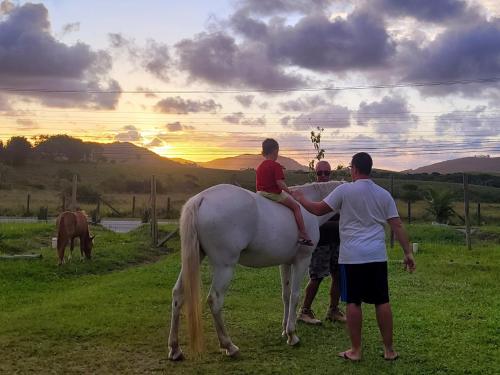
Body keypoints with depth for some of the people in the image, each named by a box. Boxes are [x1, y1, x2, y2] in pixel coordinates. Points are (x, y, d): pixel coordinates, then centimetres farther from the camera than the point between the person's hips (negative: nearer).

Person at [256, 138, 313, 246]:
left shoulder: (259, 167, 11)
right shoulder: (276, 165, -14)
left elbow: (258, 185, 15)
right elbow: (280, 183, -22)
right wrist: (289, 192, -10)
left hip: (261, 193, 8)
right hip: (275, 193, -8)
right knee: (296, 207, 2)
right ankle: (303, 234, -2)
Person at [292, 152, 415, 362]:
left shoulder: (345, 190, -5)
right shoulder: (384, 194, 7)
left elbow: (318, 210, -1)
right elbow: (397, 226, 4)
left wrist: (300, 199, 16)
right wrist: (408, 252, 8)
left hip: (352, 256, -3)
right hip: (377, 256, 4)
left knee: (353, 302, 4)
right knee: (382, 301, 9)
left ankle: (355, 350, 9)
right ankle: (389, 350, 15)